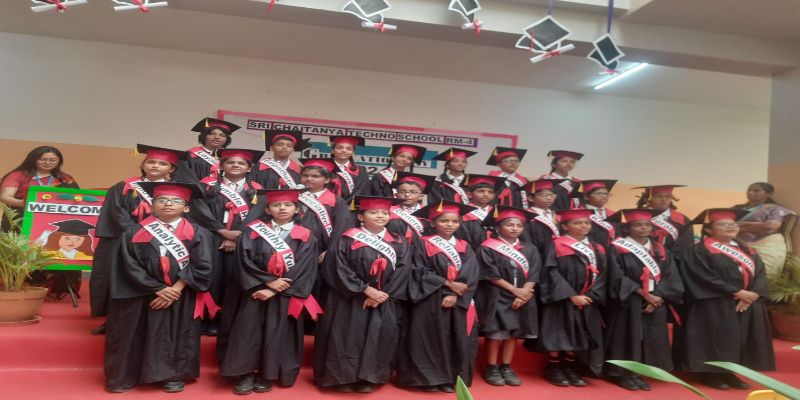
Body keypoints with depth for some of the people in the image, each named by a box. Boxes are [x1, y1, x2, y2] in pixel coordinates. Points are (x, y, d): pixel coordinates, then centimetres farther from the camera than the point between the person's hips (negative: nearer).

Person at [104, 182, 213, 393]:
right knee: (134, 335, 5)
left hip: (182, 298, -1)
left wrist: (175, 290, -17)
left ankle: (173, 376, 18)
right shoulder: (135, 232, 3)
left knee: (176, 335, 4)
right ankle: (124, 376, 19)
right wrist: (158, 289, -14)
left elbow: (201, 267, -9)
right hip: (140, 295, 1)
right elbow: (131, 266, -5)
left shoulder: (198, 234, -1)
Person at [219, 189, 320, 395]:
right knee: (249, 332, 1)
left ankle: (267, 375, 20)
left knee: (278, 335, 4)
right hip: (255, 292, 0)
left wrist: (274, 291, -14)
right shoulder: (253, 231, 1)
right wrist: (268, 281, -17)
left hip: (286, 297, 0)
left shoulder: (305, 237, -1)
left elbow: (304, 269, -7)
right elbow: (245, 260, -6)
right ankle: (247, 374, 15)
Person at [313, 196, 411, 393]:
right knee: (347, 338, 0)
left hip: (383, 302, 3)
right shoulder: (345, 240, -6)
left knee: (378, 337, 3)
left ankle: (367, 378, 19)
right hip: (348, 301, -3)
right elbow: (340, 269, -12)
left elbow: (402, 272, -2)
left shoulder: (398, 244, 5)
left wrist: (383, 295, -14)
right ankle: (343, 377, 16)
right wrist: (366, 290, -17)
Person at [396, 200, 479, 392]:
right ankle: (429, 378, 11)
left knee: (457, 339, 5)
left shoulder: (465, 247, 9)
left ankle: (451, 379, 17)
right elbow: (421, 272, -9)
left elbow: (472, 274, -1)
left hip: (459, 302, 4)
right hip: (431, 301, -4)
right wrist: (448, 284, -15)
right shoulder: (423, 244, -1)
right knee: (432, 339, -1)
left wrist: (455, 294, -15)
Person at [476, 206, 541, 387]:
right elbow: (491, 275, -12)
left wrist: (523, 294, -13)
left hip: (522, 299, 4)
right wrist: (515, 290, -14)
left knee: (514, 333, 7)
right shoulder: (488, 248, -6)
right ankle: (491, 368, 8)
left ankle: (506, 367, 17)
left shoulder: (530, 249, 8)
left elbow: (533, 275, 2)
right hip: (496, 297, -4)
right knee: (496, 333, -4)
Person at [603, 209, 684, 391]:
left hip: (656, 303, 5)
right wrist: (645, 295, -16)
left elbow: (671, 277, 4)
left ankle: (637, 373, 15)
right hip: (628, 302, -5)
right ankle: (623, 374, 6)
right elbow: (618, 277, -13)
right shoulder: (617, 249, -5)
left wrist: (658, 297, -12)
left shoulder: (660, 250, 12)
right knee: (628, 338, -3)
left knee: (651, 339, 5)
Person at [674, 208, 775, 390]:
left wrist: (753, 295, -12)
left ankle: (729, 373, 18)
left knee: (741, 338, 7)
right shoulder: (700, 250, -7)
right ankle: (711, 374, 5)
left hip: (748, 304, 7)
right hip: (715, 306, -7)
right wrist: (738, 292, -16)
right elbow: (706, 277, -16)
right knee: (718, 339, -6)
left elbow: (760, 273, 7)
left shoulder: (746, 250, 15)